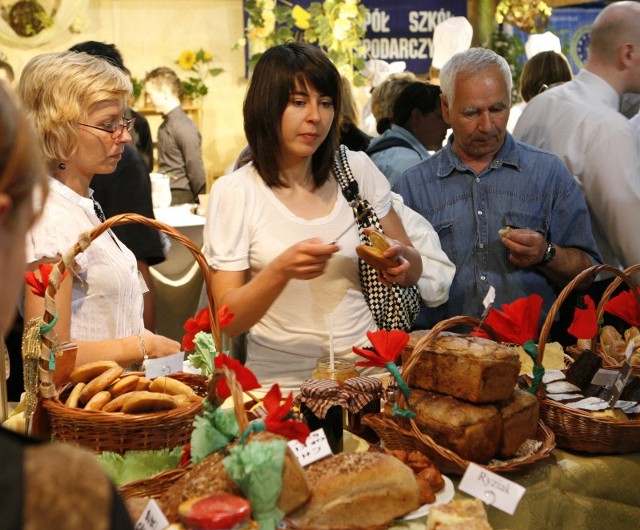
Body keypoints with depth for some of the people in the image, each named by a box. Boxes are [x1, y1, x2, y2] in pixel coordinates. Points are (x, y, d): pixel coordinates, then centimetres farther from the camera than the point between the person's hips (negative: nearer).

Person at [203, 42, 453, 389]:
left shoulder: (358, 170, 7)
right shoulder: (233, 192, -3)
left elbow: (414, 270, 14)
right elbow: (228, 321, -6)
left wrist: (401, 260, -8)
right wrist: (282, 271, -22)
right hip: (282, 380, -2)